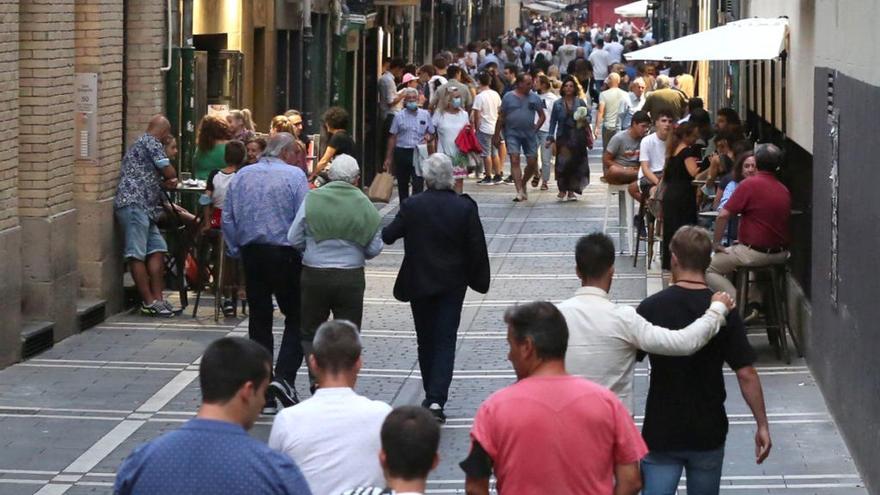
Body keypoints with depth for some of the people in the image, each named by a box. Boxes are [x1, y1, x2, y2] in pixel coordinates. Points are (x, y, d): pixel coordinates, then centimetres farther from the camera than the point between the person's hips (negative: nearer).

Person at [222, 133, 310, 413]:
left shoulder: (241, 177, 8)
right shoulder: (294, 176, -7)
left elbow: (227, 220, 8)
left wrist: (236, 252, 15)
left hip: (251, 254, 5)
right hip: (284, 254, -5)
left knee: (259, 320, 9)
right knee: (296, 318, 5)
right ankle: (283, 377, -13)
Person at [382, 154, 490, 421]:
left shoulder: (412, 206, -11)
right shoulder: (465, 208, -10)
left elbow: (388, 235, -1)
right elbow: (477, 248, -5)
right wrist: (478, 279, 8)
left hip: (419, 284, 0)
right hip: (452, 284, 0)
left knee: (426, 340, 14)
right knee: (445, 341, 1)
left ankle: (431, 396, 23)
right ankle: (436, 398, -12)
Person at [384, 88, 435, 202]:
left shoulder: (425, 115, 7)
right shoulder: (399, 116, 4)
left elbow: (431, 133, 16)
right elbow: (393, 137, 5)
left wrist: (428, 137, -9)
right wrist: (388, 158, 2)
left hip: (418, 153, -1)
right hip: (402, 152, 1)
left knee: (418, 184, -13)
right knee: (402, 184, 9)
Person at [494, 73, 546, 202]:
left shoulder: (534, 98, 6)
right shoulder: (508, 97, 1)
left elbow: (542, 116, 13)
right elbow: (501, 118, 4)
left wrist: (535, 128, 0)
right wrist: (497, 135, 3)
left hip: (529, 134, 2)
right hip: (512, 133, -2)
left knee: (532, 163, 2)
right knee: (515, 161, -12)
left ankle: (523, 183, 29)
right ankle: (520, 191, -15)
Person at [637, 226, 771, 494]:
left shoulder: (651, 308, -8)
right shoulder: (724, 311, -8)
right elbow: (746, 374, -9)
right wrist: (762, 425, 0)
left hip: (660, 433, -1)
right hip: (708, 432, 1)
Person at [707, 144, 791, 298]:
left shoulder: (749, 184, -13)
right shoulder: (784, 190, 6)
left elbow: (723, 216, -15)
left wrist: (717, 244, -3)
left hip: (755, 253, -7)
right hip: (781, 255, 7)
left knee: (709, 269, 8)